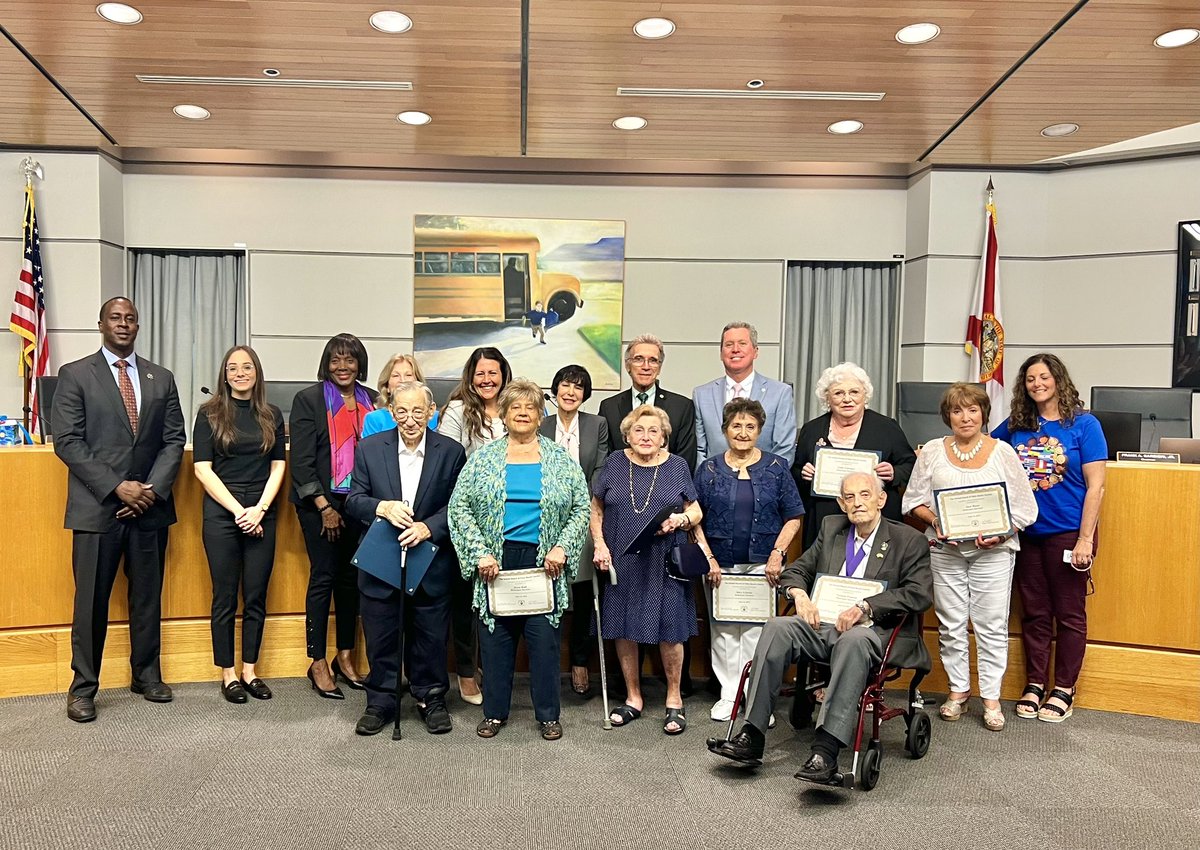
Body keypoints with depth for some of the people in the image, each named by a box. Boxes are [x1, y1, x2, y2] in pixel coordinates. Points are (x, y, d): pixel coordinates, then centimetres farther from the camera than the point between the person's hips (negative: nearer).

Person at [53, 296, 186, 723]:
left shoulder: (161, 378, 10)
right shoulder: (75, 375, 1)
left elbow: (174, 440, 7)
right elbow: (67, 441, -6)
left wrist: (152, 488, -8)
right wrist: (117, 487, -14)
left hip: (150, 505, 3)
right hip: (97, 507, -3)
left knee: (148, 596, 11)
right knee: (91, 600, 2)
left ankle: (147, 675, 24)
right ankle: (83, 687, 14)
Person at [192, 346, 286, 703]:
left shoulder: (271, 415, 8)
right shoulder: (210, 413, 1)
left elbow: (278, 466, 6)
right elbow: (202, 469, -4)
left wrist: (259, 509, -7)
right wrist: (238, 510, -11)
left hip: (261, 515, 2)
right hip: (222, 513, -2)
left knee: (256, 596, 6)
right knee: (225, 597, 4)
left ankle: (250, 671, 17)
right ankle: (228, 674, 14)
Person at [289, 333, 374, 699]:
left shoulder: (371, 400, 8)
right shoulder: (309, 399, -3)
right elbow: (301, 459, -7)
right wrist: (324, 507, -11)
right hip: (320, 502, -4)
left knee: (351, 578, 10)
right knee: (323, 577, -1)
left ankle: (345, 657, 22)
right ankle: (319, 664, 10)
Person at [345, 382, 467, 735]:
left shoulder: (451, 452, -3)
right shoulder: (369, 448, 0)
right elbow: (354, 500, -2)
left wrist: (427, 527, -20)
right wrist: (383, 508, -22)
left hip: (432, 564, -1)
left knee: (431, 638, 10)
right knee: (381, 639, 11)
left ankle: (431, 699, 29)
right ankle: (380, 702, 28)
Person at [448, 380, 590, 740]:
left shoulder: (560, 459, 4)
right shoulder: (483, 458, 3)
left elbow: (581, 509, 4)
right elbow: (460, 508, 0)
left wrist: (562, 548, -8)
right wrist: (480, 553, -9)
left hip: (544, 562, 0)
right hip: (495, 562, 1)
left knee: (544, 637, 2)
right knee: (496, 636, 7)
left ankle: (548, 714, 17)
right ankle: (494, 711, 23)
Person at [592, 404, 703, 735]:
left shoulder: (677, 466, 4)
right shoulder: (614, 463, 4)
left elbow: (696, 511, 8)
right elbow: (596, 508, 8)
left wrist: (681, 519, -13)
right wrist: (599, 544, -4)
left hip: (664, 564, -1)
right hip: (621, 563, 1)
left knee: (669, 633, 1)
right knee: (624, 631, 8)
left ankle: (674, 700, 20)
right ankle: (633, 698, 25)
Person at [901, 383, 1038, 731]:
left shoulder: (1002, 452, 2)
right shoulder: (932, 451, 6)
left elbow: (1024, 507, 1)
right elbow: (914, 500, 7)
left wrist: (1002, 533, -14)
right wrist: (934, 520, -11)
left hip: (992, 550, -1)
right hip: (945, 549, 2)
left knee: (992, 625, 1)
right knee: (950, 624, 7)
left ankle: (991, 698, 12)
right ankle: (958, 690, 22)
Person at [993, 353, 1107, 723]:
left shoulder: (1083, 425, -6)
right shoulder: (1015, 427, 4)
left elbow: (1095, 486, -8)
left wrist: (1085, 539, -13)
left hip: (1068, 533, -3)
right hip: (1027, 533, 4)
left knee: (1069, 613, 7)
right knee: (1034, 612, 12)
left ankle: (1064, 689, 19)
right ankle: (1034, 684, 23)